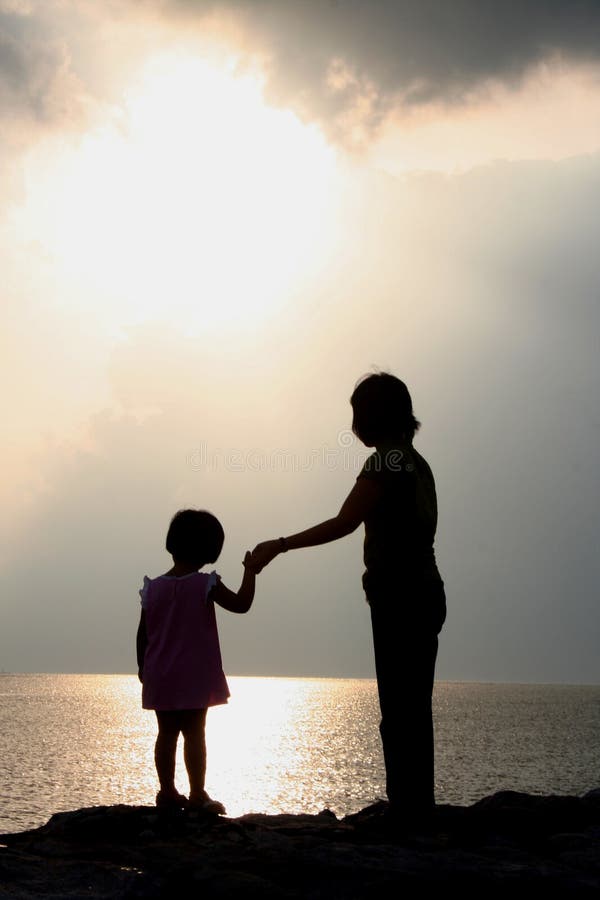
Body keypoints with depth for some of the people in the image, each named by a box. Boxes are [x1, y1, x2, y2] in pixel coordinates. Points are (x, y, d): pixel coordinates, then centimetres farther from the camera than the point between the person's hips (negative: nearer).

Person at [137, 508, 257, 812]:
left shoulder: (153, 587, 1)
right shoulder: (205, 585, -11)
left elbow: (143, 633, 5)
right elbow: (241, 603, -14)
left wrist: (142, 667, 17)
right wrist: (250, 570, -1)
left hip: (160, 676, 4)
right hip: (195, 676, -4)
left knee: (167, 733, 11)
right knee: (195, 734, -1)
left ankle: (167, 791, 15)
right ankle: (198, 795, -1)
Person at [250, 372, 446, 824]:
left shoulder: (385, 463, -13)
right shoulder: (416, 463, 15)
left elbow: (343, 523, -18)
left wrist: (280, 545, -12)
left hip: (400, 599, -10)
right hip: (425, 595, 10)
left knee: (398, 712, -7)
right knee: (414, 709, 14)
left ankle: (406, 809, -5)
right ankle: (418, 806, 19)